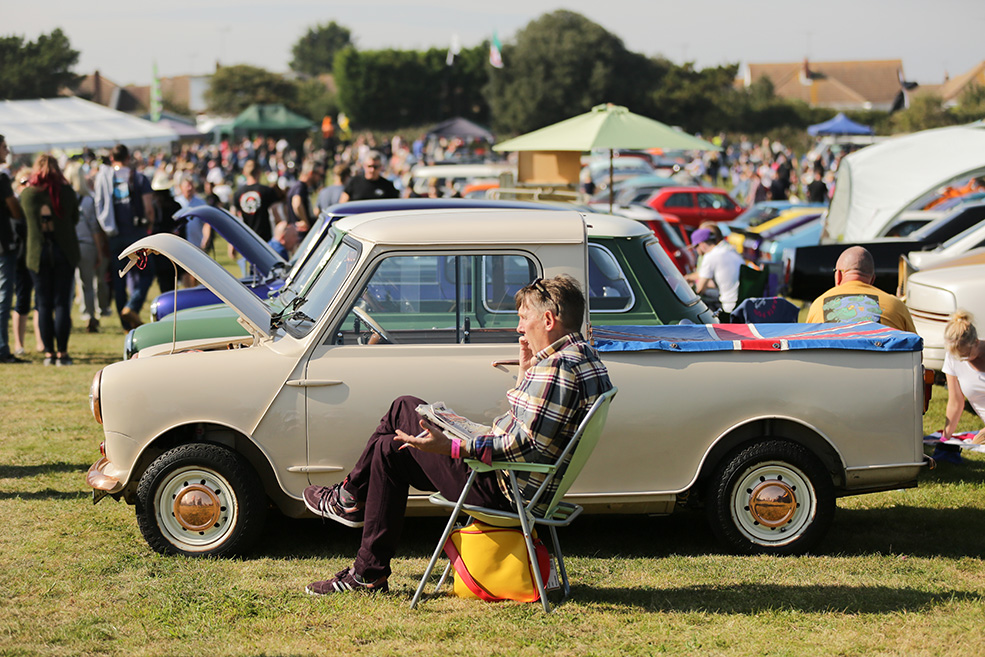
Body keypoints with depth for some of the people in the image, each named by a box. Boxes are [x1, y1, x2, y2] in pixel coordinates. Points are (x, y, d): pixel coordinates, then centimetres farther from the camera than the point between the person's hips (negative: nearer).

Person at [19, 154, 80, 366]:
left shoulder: (26, 194, -4)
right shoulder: (66, 191, -5)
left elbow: (24, 220, 9)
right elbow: (75, 219, 8)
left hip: (37, 254, 1)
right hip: (64, 252, 0)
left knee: (43, 304, 7)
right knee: (62, 303, 2)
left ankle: (49, 352, 7)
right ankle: (62, 352, 1)